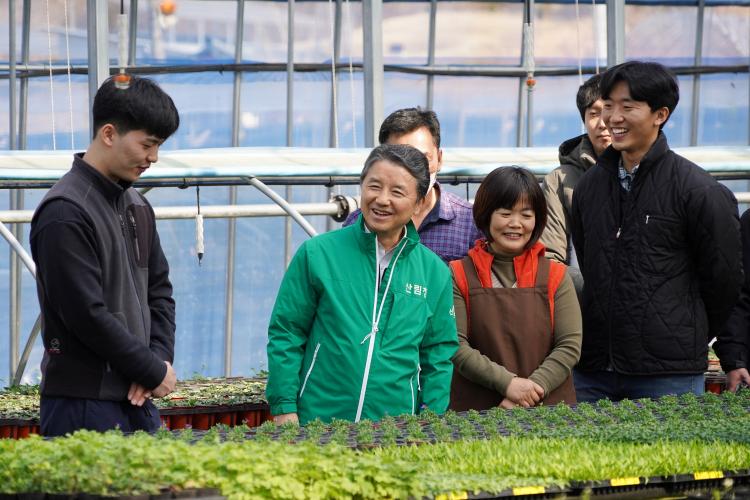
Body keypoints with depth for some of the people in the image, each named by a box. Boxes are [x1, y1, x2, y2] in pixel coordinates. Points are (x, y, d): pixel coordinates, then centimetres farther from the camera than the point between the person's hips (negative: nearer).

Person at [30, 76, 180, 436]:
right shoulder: (66, 212, -14)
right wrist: (153, 370, -11)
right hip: (83, 405, -8)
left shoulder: (136, 206, 14)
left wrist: (160, 358, 0)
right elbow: (87, 314, -18)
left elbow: (159, 291, 18)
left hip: (137, 398, 8)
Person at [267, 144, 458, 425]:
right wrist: (284, 409, -6)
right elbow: (285, 335, 1)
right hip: (317, 420, -2)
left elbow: (439, 356, 11)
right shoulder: (317, 254, 0)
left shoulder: (434, 273, 7)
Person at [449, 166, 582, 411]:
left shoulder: (555, 275, 5)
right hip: (476, 409, -1)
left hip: (548, 408, 1)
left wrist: (532, 390, -16)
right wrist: (507, 383, -19)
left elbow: (570, 345, -2)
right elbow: (455, 346, -8)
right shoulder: (459, 275, 1)